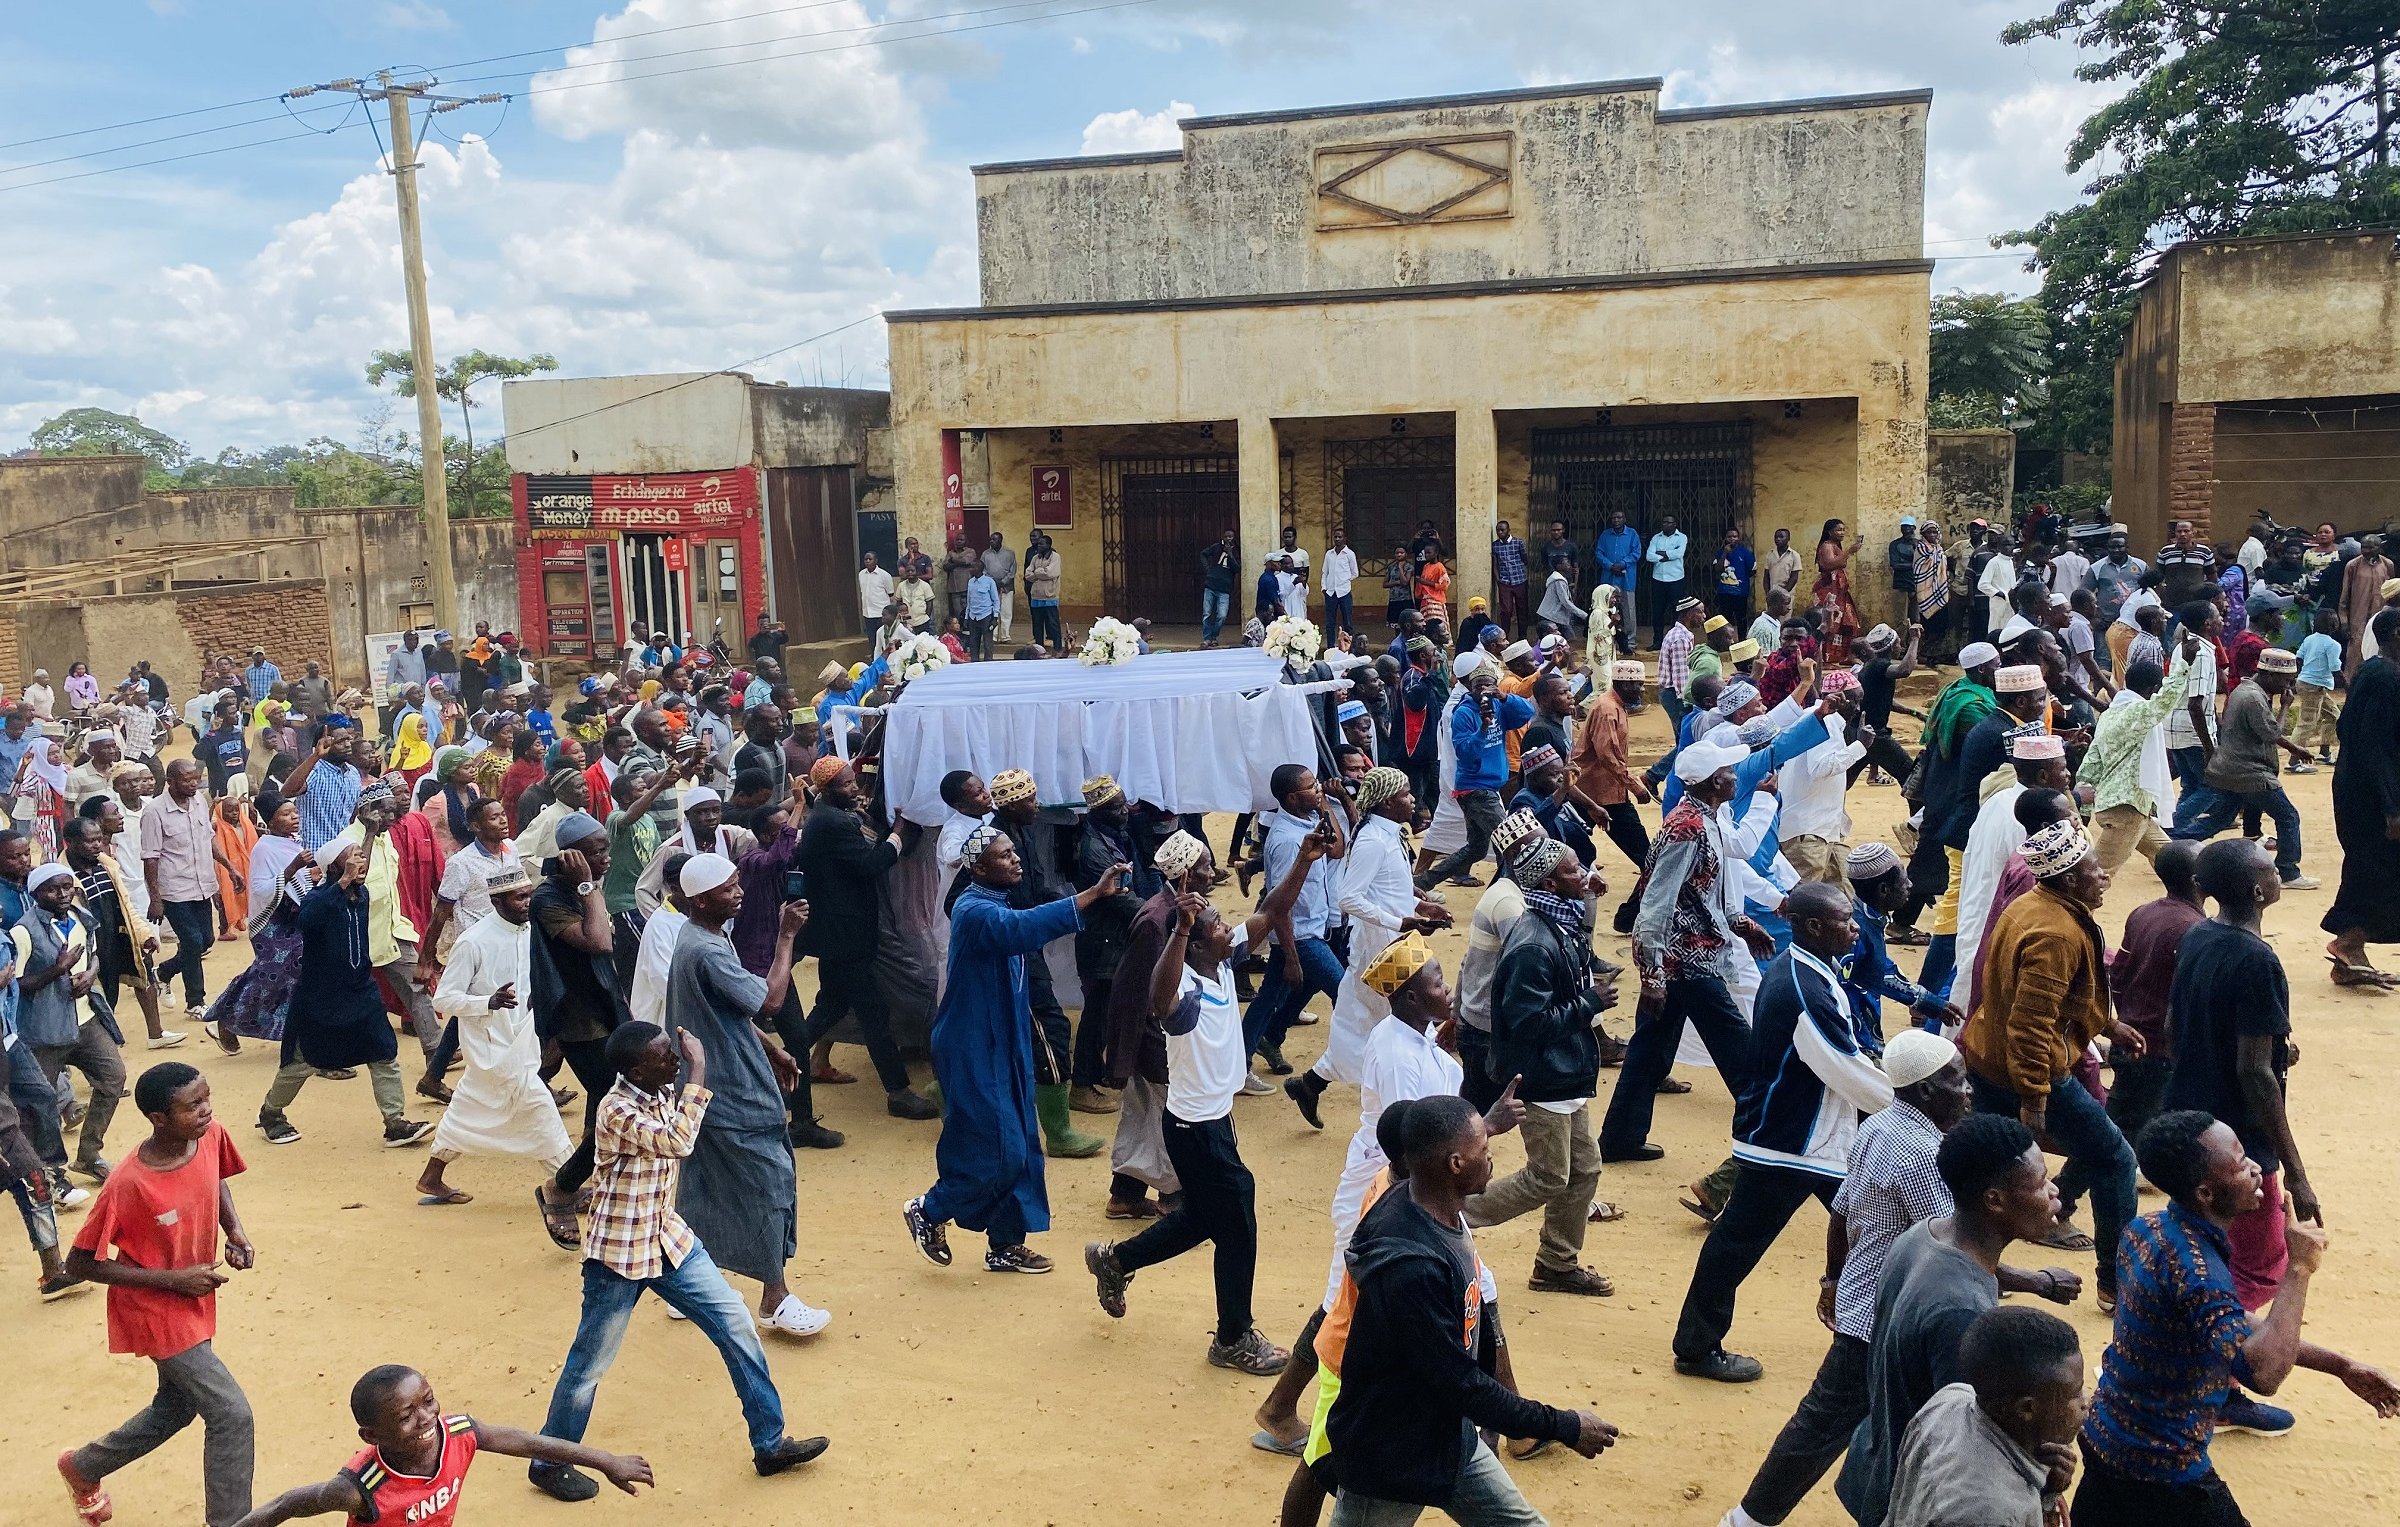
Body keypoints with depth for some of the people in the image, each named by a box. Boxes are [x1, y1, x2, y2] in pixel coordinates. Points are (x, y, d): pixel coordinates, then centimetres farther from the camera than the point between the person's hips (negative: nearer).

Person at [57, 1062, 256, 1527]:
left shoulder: (211, 1136, -14)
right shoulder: (127, 1185, -31)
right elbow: (80, 1264, -20)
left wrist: (235, 1229, -7)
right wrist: (172, 1278, -23)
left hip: (193, 1303, 7)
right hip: (155, 1312, -7)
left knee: (176, 1408, 25)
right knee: (231, 1413, -10)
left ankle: (83, 1467, 51)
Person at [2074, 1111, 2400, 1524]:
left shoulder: (2149, 1229, -1)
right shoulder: (2196, 1269, -30)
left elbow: (2234, 1329, 11)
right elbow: (2263, 1373, -41)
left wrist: (2342, 1365, 9)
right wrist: (2298, 1269, -32)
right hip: (2159, 1469, -8)